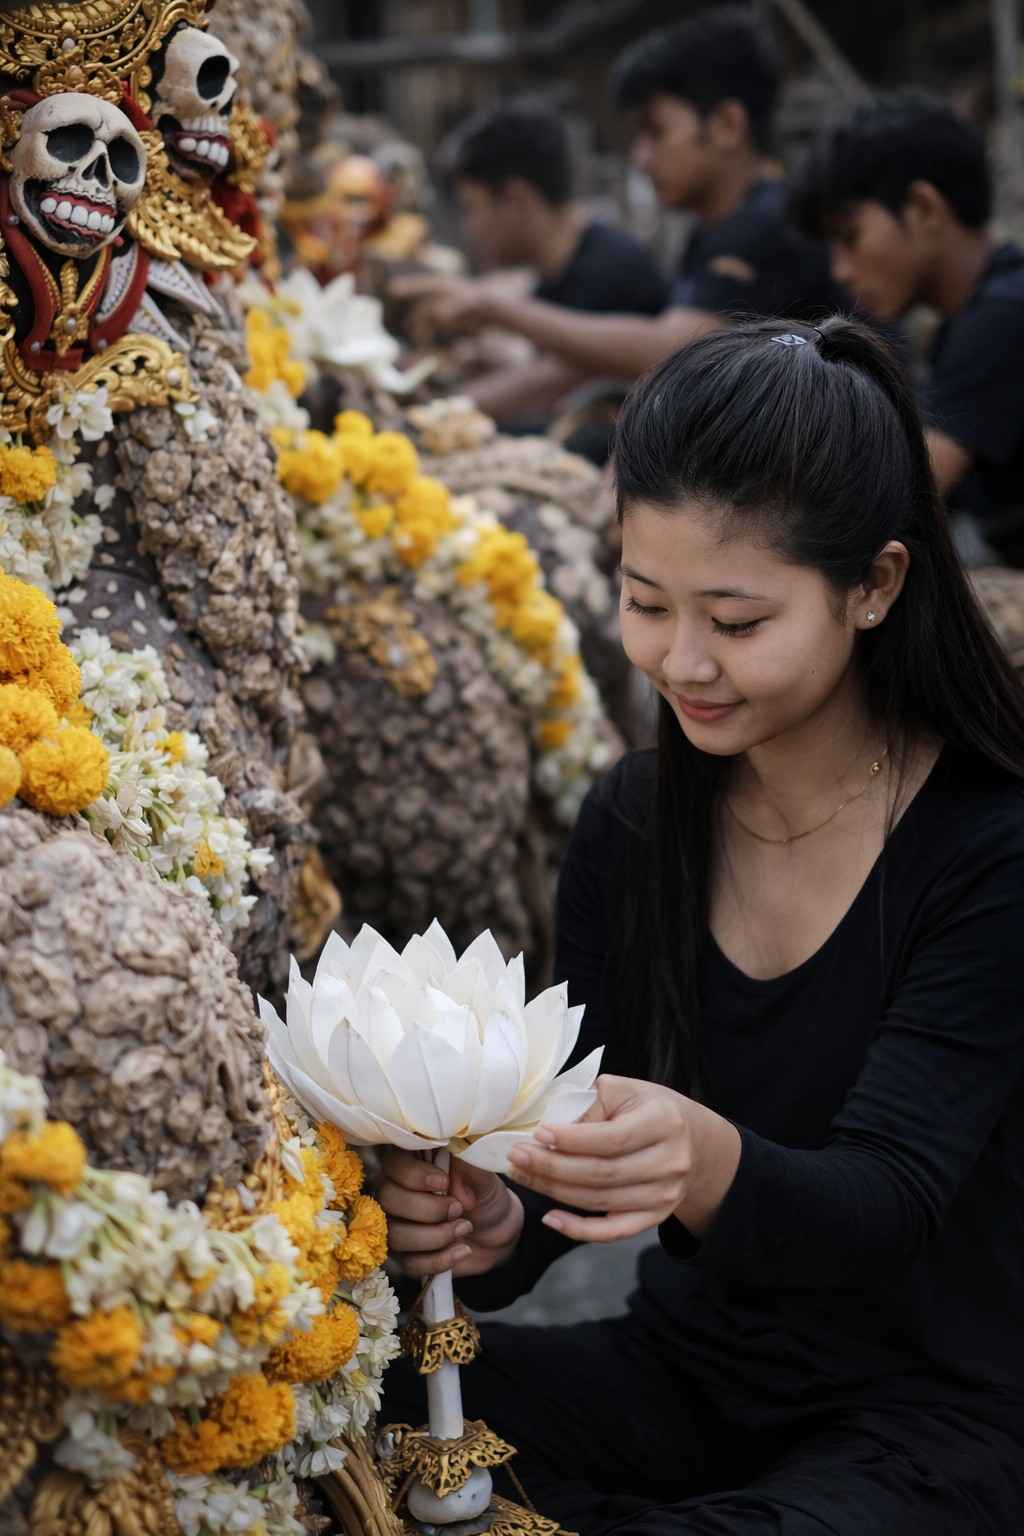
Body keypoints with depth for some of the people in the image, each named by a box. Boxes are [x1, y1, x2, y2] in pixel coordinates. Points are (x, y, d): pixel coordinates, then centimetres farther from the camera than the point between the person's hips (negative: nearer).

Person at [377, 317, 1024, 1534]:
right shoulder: (629, 825, -1)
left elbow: (887, 1202, -23)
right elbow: (574, 1154, -1)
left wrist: (708, 1164, -44)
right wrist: (487, 1227, -23)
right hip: (685, 1374, 5)